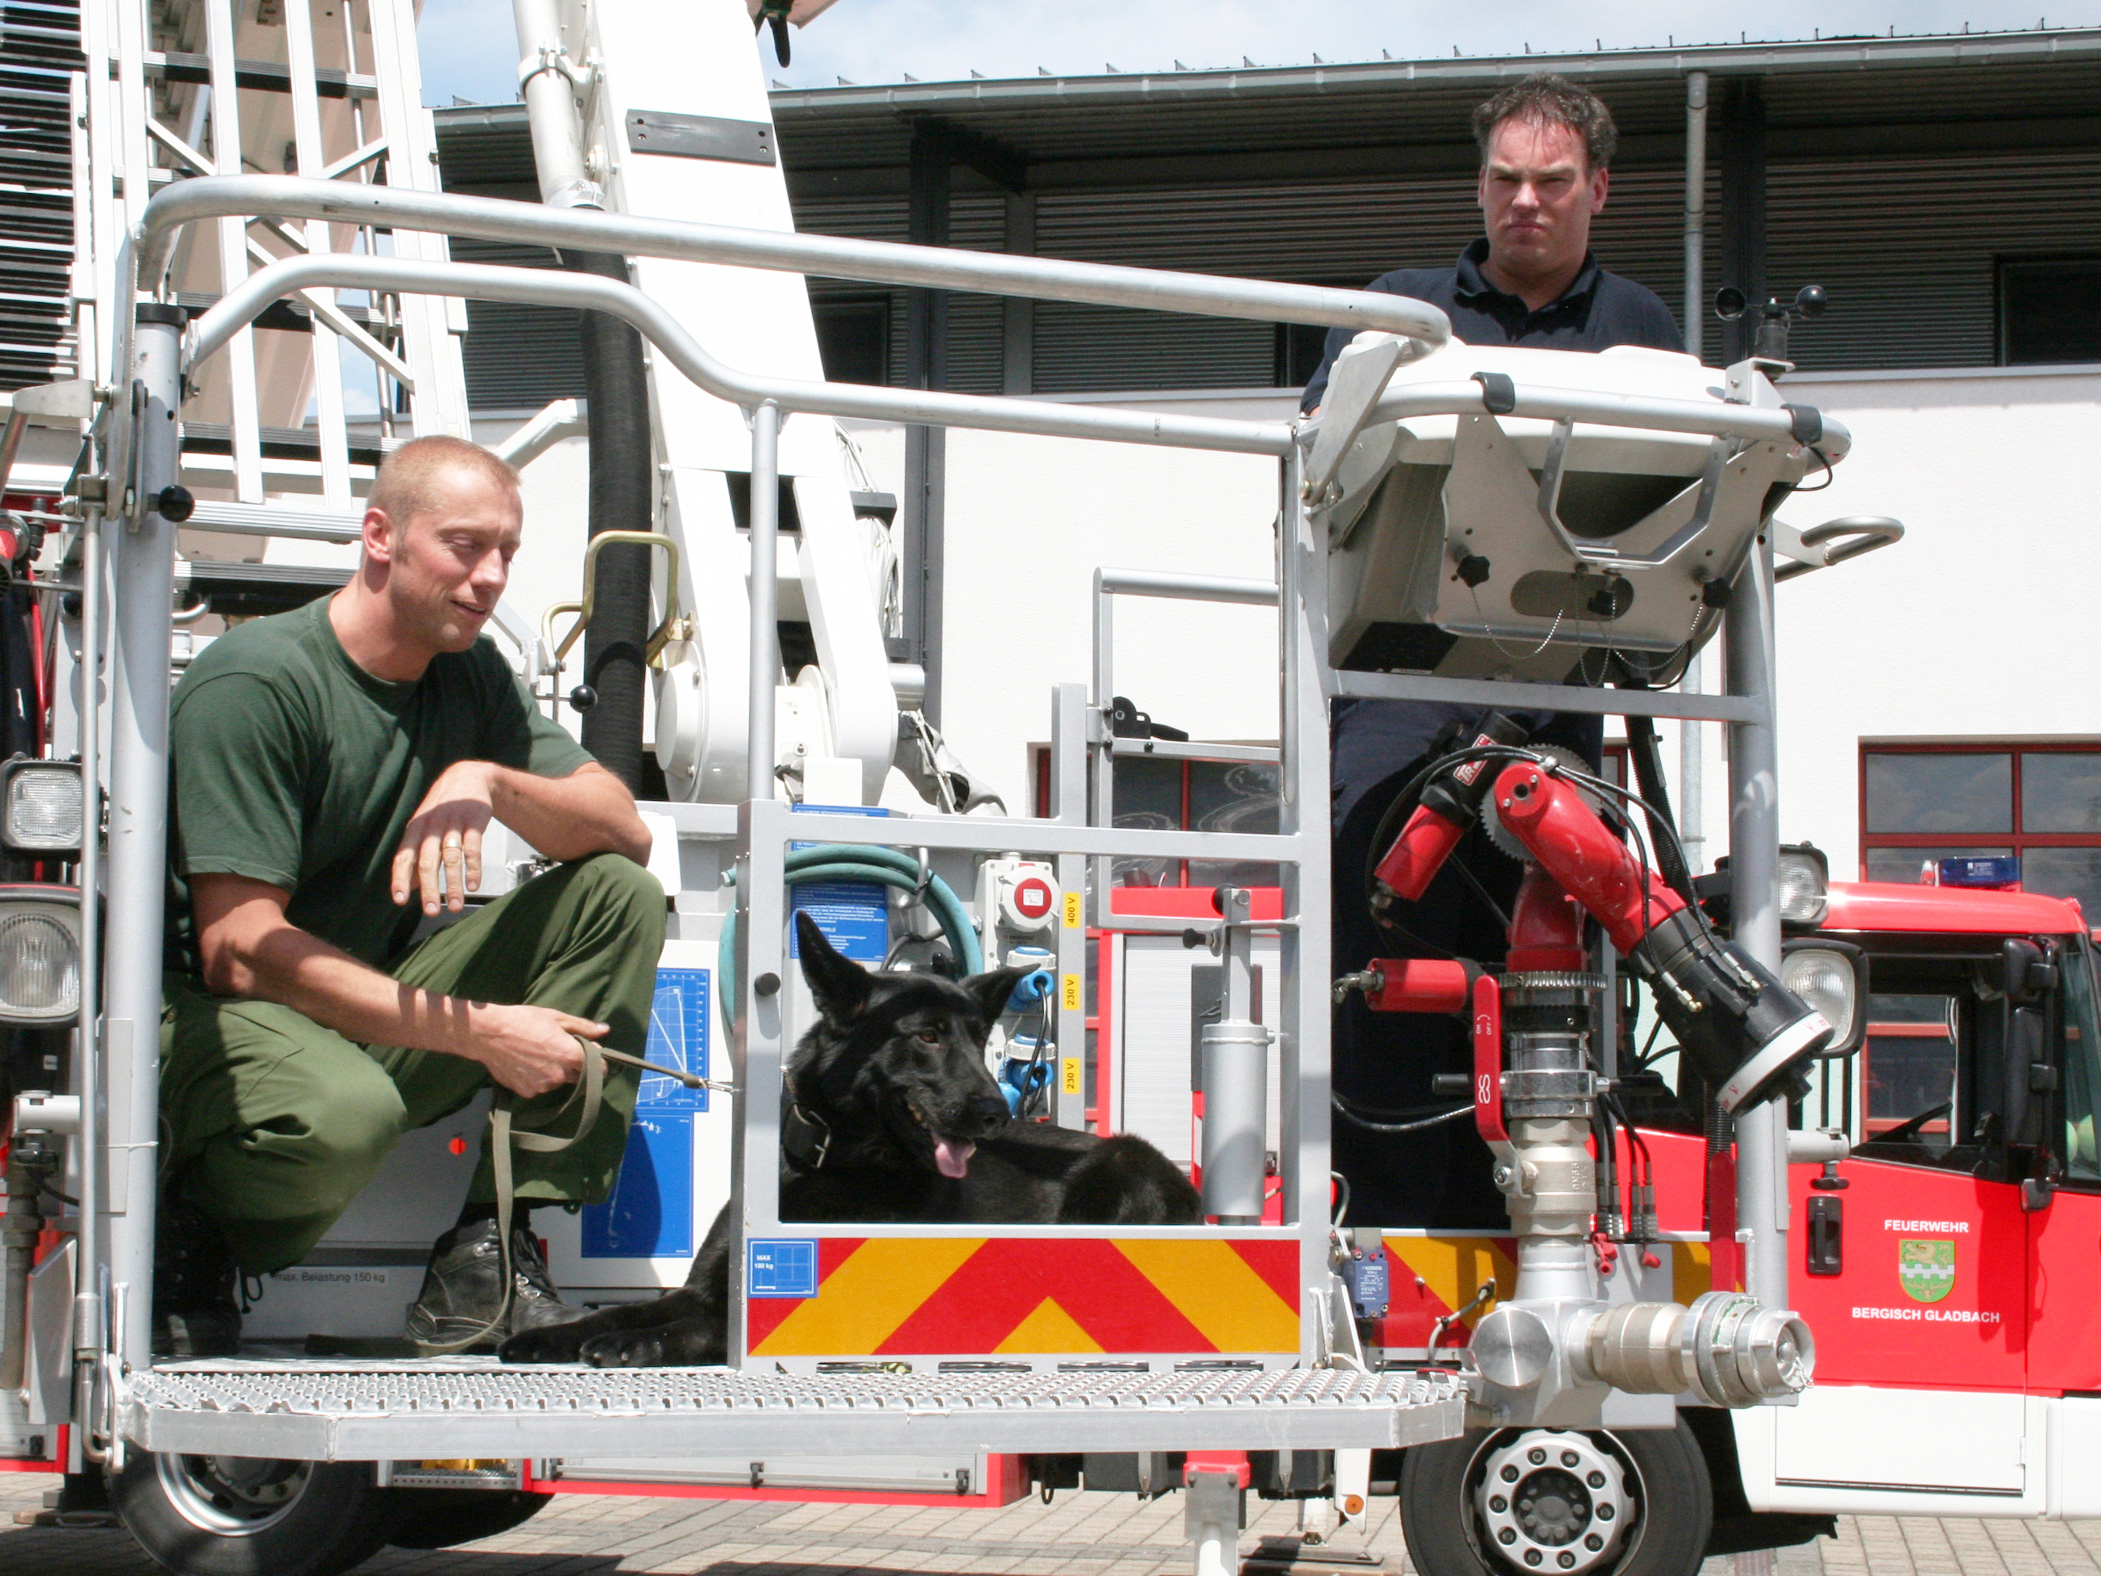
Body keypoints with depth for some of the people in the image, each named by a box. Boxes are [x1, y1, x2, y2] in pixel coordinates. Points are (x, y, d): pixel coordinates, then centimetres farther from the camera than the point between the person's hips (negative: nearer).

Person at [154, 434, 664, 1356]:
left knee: (620, 896, -9)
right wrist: (481, 1032, -25)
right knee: (346, 1113, -41)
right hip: (214, 1020, -7)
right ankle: (191, 1237, -4)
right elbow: (240, 951, -24)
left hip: (382, 1005, 7)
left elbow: (625, 832, 0)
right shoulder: (252, 684, -18)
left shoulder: (471, 675, 5)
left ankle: (491, 1256, -16)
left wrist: (489, 781, -22)